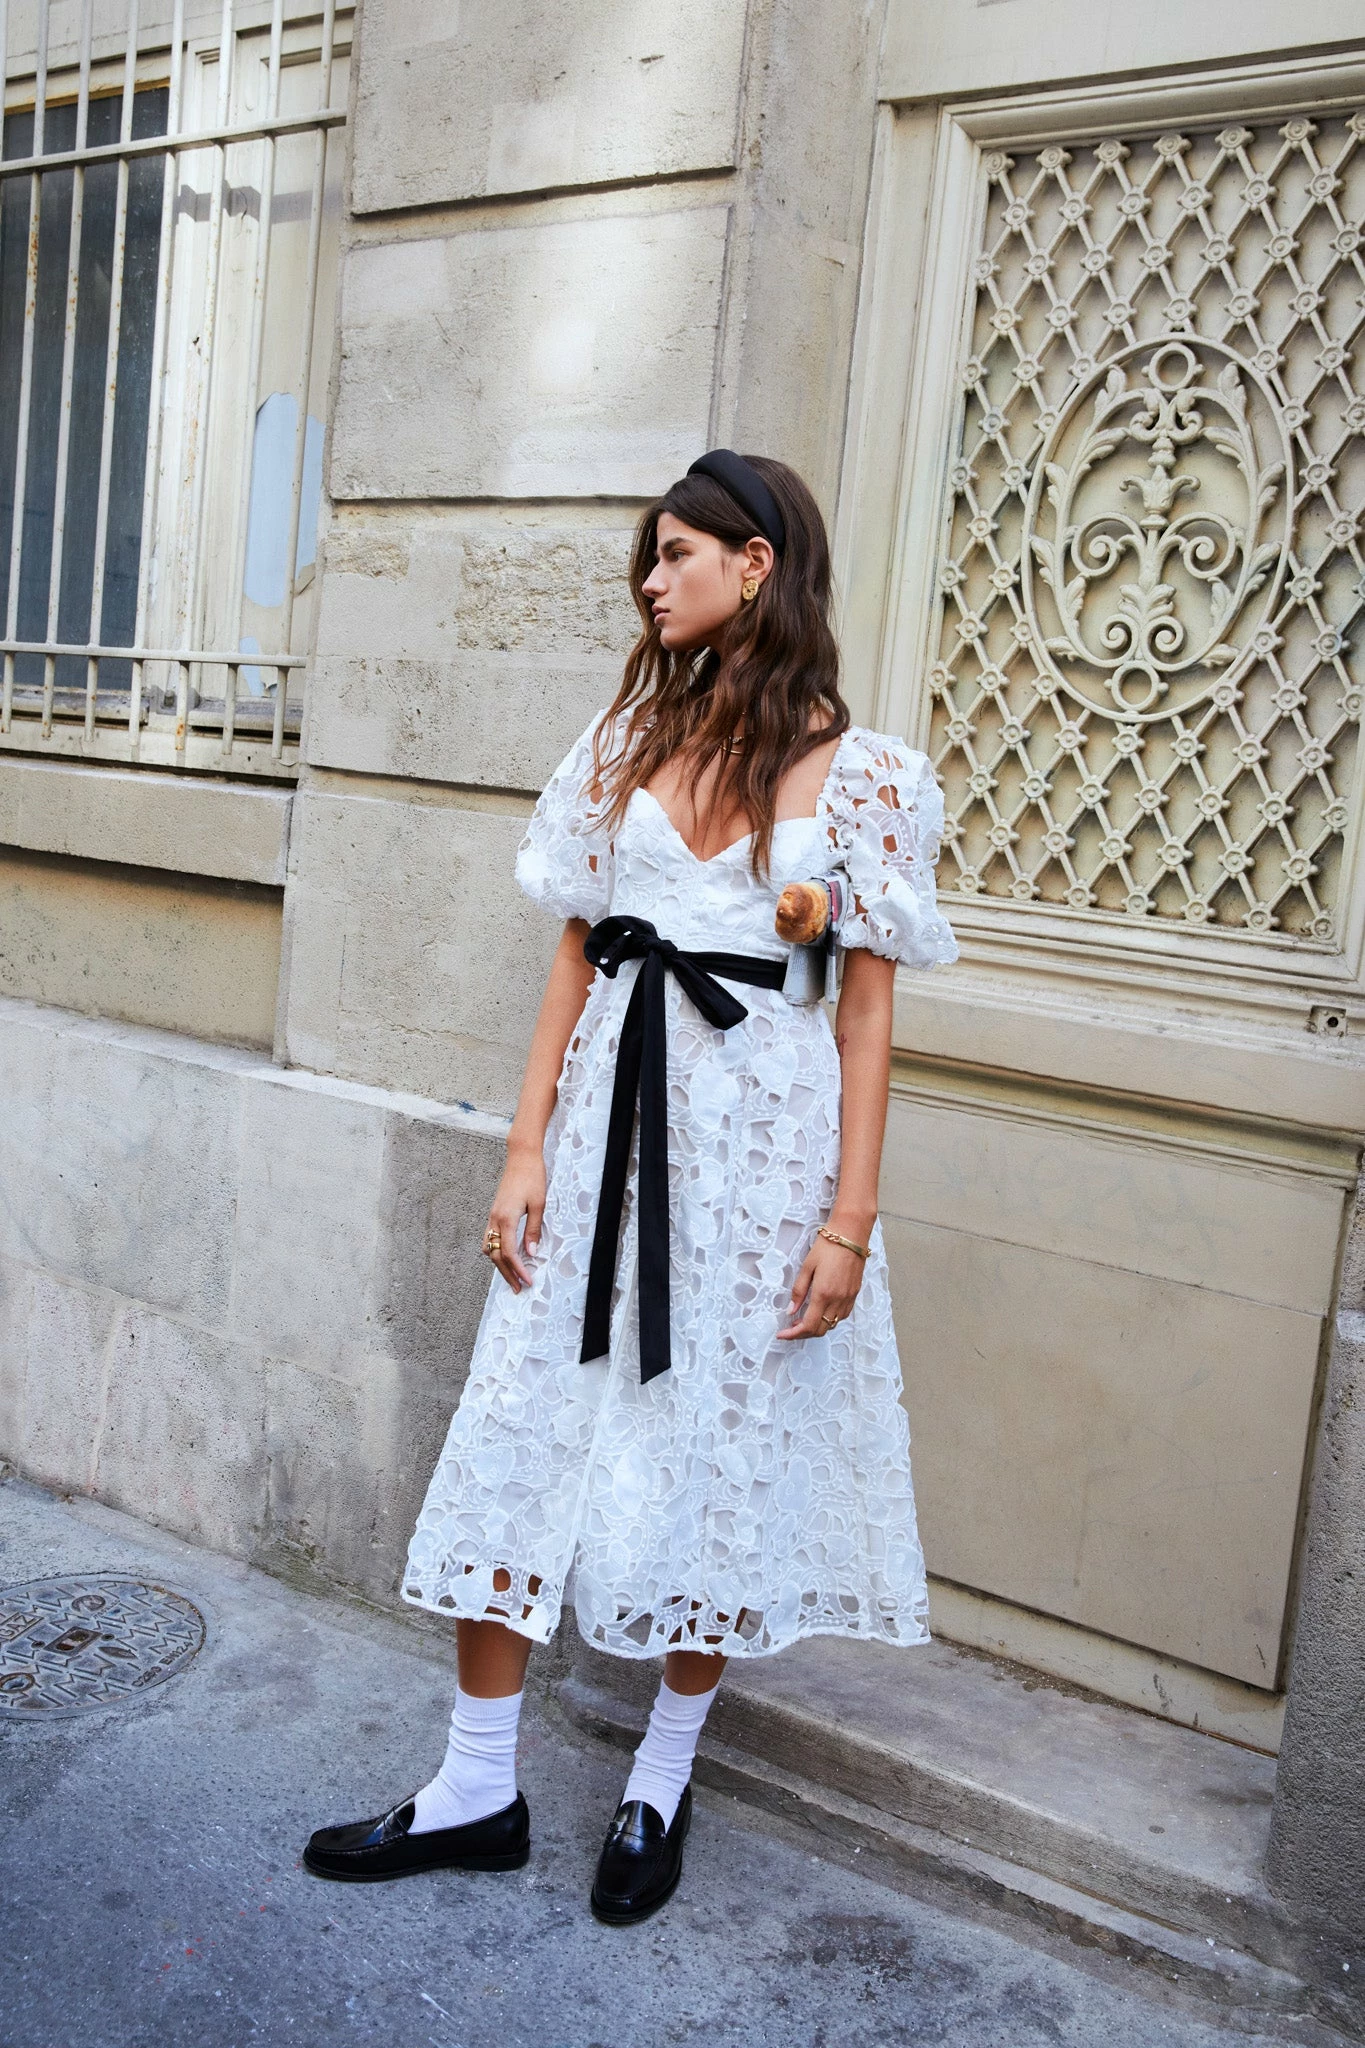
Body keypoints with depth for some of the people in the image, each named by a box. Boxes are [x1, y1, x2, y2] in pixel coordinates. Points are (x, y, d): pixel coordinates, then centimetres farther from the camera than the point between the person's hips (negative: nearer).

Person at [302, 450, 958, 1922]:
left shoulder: (864, 776, -2)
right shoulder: (632, 738, 9)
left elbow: (865, 1007, -3)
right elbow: (577, 950, 8)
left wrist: (851, 1217, -7)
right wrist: (527, 1149, 1)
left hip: (762, 1136, -3)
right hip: (613, 1114, 4)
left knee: (720, 1460, 7)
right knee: (522, 1434, 5)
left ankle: (660, 1788, 30)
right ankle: (478, 1793, 22)